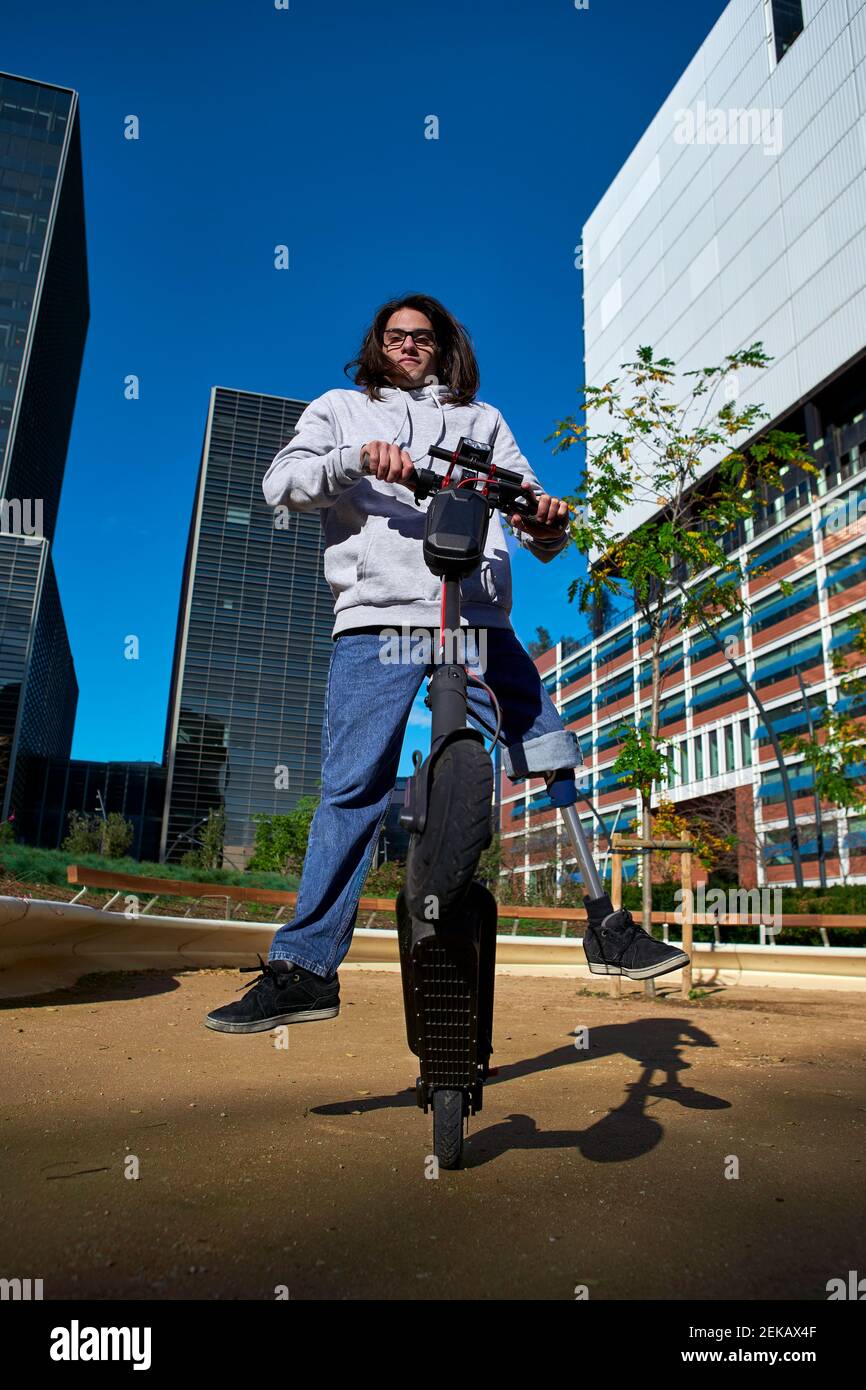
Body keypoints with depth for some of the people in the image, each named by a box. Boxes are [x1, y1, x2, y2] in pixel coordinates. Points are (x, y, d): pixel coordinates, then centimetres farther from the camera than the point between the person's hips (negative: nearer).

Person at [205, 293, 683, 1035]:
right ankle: (304, 967, 1)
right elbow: (281, 482, 6)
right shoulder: (340, 409, 23)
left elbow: (527, 502, 17)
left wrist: (548, 521, -8)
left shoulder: (481, 418, 26)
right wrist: (356, 461, -12)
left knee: (556, 764, -3)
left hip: (479, 622, 2)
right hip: (377, 619, -1)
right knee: (353, 791, -7)